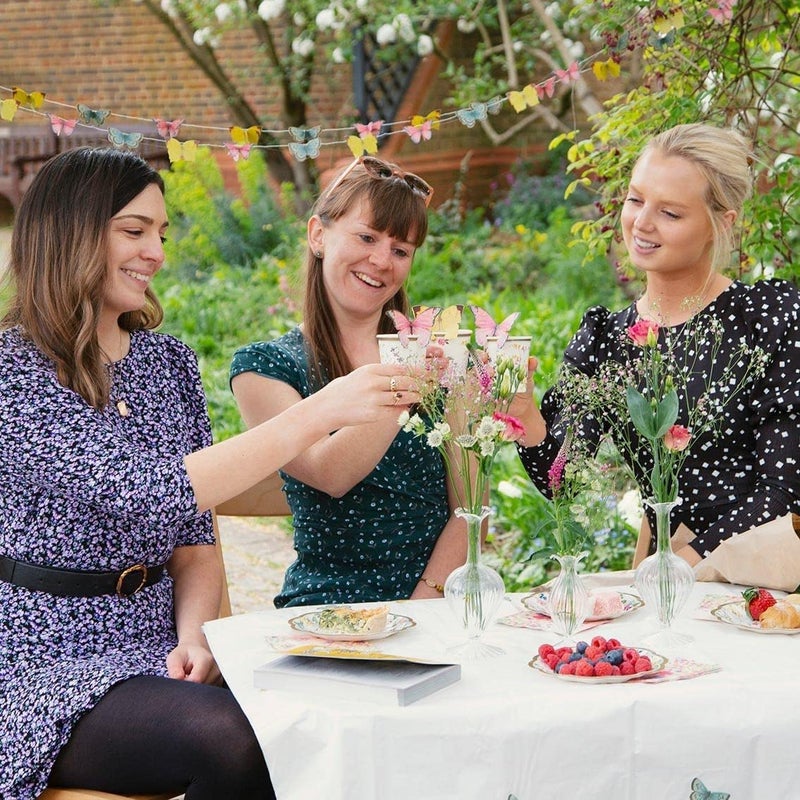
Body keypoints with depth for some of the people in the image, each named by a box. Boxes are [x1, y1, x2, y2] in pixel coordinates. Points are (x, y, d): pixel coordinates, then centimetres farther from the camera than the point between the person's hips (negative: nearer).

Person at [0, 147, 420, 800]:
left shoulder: (169, 360, 12)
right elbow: (147, 493, -24)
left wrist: (194, 636, -8)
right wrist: (320, 412, -26)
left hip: (157, 656, 6)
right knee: (230, 738, -32)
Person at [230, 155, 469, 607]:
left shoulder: (434, 356, 11)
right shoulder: (263, 367, 3)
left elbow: (470, 508, 5)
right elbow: (328, 474, -14)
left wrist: (423, 601, -9)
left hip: (439, 603, 2)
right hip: (326, 613, -1)